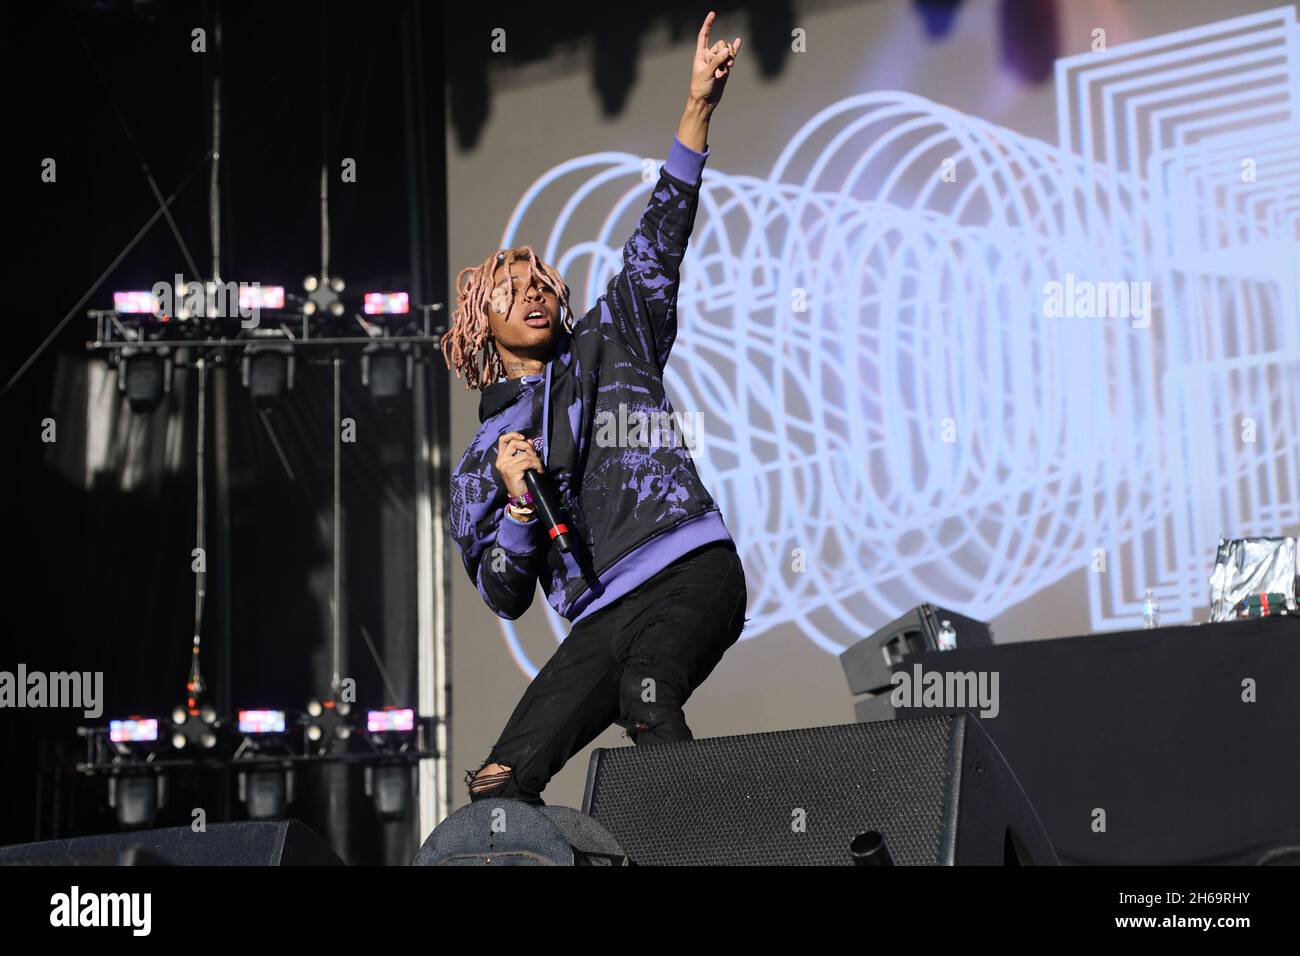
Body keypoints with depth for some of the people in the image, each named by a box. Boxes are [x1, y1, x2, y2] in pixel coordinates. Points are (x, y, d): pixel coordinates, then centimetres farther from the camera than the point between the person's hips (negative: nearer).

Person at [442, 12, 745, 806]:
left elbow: (661, 237, 7)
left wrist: (699, 105, -3)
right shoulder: (485, 457, 20)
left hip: (691, 570, -3)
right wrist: (516, 503, -6)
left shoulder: (610, 341, 18)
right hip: (600, 620, 4)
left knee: (647, 697, -34)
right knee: (499, 785, -11)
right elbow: (504, 596, 14)